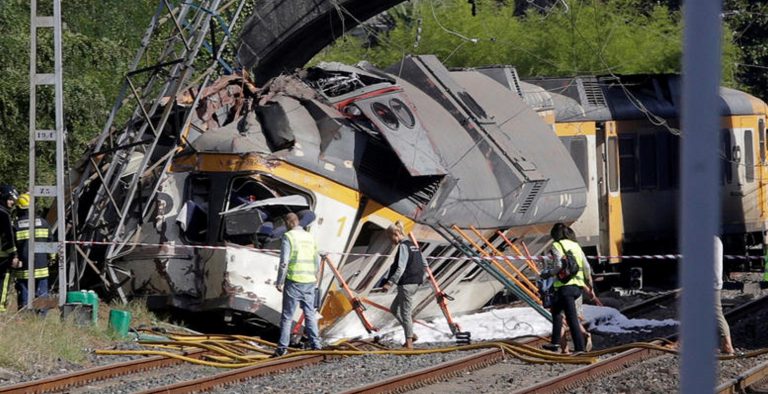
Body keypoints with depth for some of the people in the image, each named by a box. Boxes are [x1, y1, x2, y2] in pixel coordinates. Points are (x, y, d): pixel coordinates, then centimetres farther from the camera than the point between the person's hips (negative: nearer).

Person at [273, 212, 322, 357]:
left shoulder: (288, 237, -8)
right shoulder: (309, 237, 12)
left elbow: (284, 262, -13)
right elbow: (317, 261, 16)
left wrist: (279, 282, -8)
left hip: (294, 280, -5)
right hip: (309, 281, 5)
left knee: (287, 316, -2)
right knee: (310, 314, 12)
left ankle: (282, 347, -4)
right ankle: (315, 344, 7)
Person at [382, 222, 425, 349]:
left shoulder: (403, 247, -15)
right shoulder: (412, 245, 14)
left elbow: (400, 268, -22)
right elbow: (423, 264, 19)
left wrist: (390, 282, -24)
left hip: (406, 284, -10)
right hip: (415, 282, 10)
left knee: (405, 312, -3)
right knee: (394, 309, 19)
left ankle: (409, 342, -1)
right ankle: (410, 334, 15)